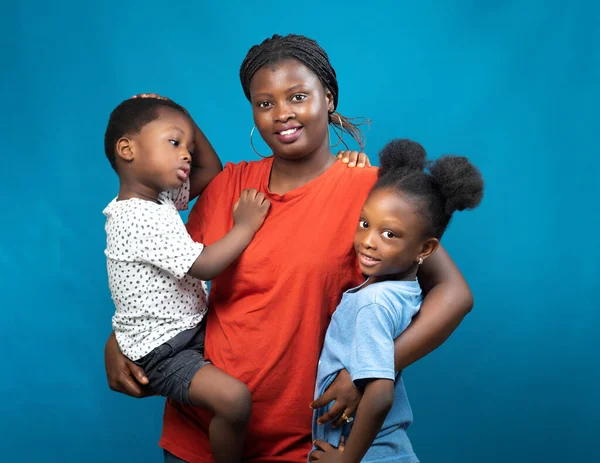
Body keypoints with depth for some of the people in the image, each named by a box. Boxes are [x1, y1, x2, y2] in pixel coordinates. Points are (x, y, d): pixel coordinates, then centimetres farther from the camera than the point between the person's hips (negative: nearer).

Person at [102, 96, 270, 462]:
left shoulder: (161, 195, 6)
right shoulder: (141, 219, -23)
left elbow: (212, 172, 16)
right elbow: (204, 266, -25)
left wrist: (184, 120, 5)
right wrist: (246, 225, -14)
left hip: (191, 327, 10)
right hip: (162, 351, -10)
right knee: (235, 399, -26)